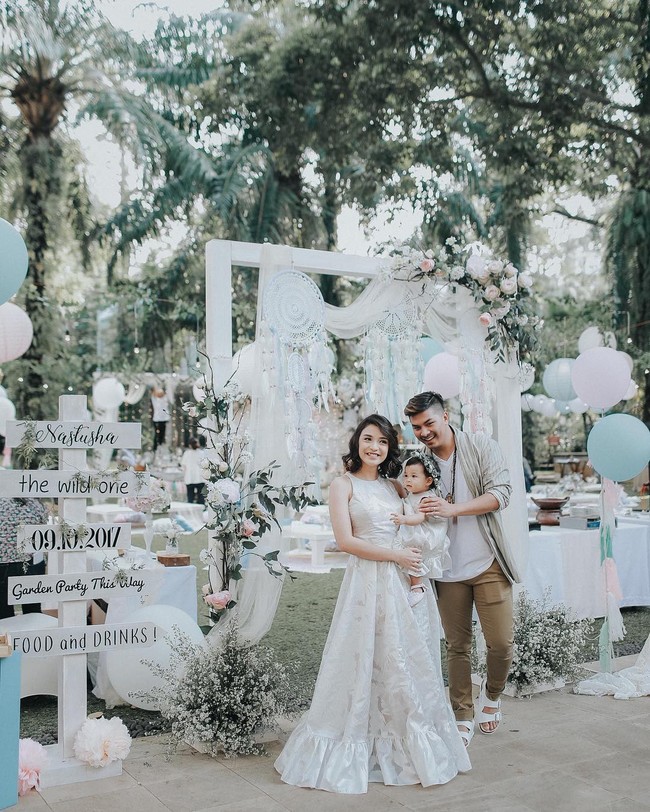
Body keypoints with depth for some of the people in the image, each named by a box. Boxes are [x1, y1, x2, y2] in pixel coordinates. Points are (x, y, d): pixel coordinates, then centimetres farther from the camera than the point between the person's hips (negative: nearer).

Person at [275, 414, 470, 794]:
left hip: (406, 583, 5)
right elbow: (346, 540, -8)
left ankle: (411, 747, 21)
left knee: (410, 665, 8)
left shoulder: (396, 487, 14)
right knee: (366, 666, 0)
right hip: (368, 582, -5)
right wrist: (396, 554, -11)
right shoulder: (344, 485, 1)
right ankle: (357, 751, 14)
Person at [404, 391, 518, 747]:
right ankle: (463, 716, 25)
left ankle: (492, 692, 30)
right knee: (457, 647, 9)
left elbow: (500, 493, -13)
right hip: (447, 570, 2)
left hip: (487, 564, -1)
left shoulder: (482, 447, -4)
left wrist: (453, 509, -26)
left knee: (501, 643, -1)